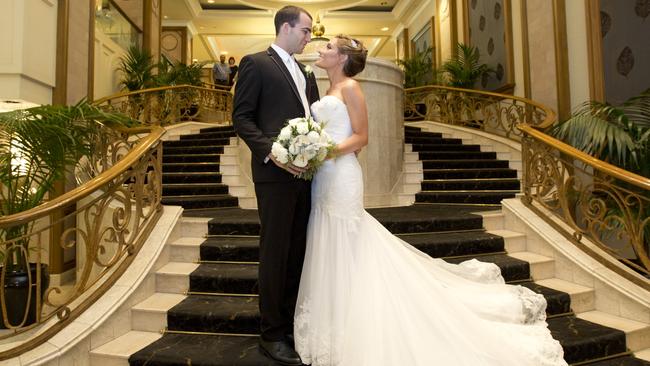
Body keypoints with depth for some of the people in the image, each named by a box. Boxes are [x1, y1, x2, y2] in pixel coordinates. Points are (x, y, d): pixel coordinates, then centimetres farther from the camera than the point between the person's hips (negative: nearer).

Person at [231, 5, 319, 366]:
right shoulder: (255, 64, 0)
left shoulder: (304, 72, 21)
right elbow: (241, 117, -7)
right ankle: (272, 334, 15)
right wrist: (270, 151, -19)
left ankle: (293, 324, 25)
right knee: (275, 252, 1)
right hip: (275, 173, -7)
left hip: (305, 171, 7)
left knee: (298, 252, 11)